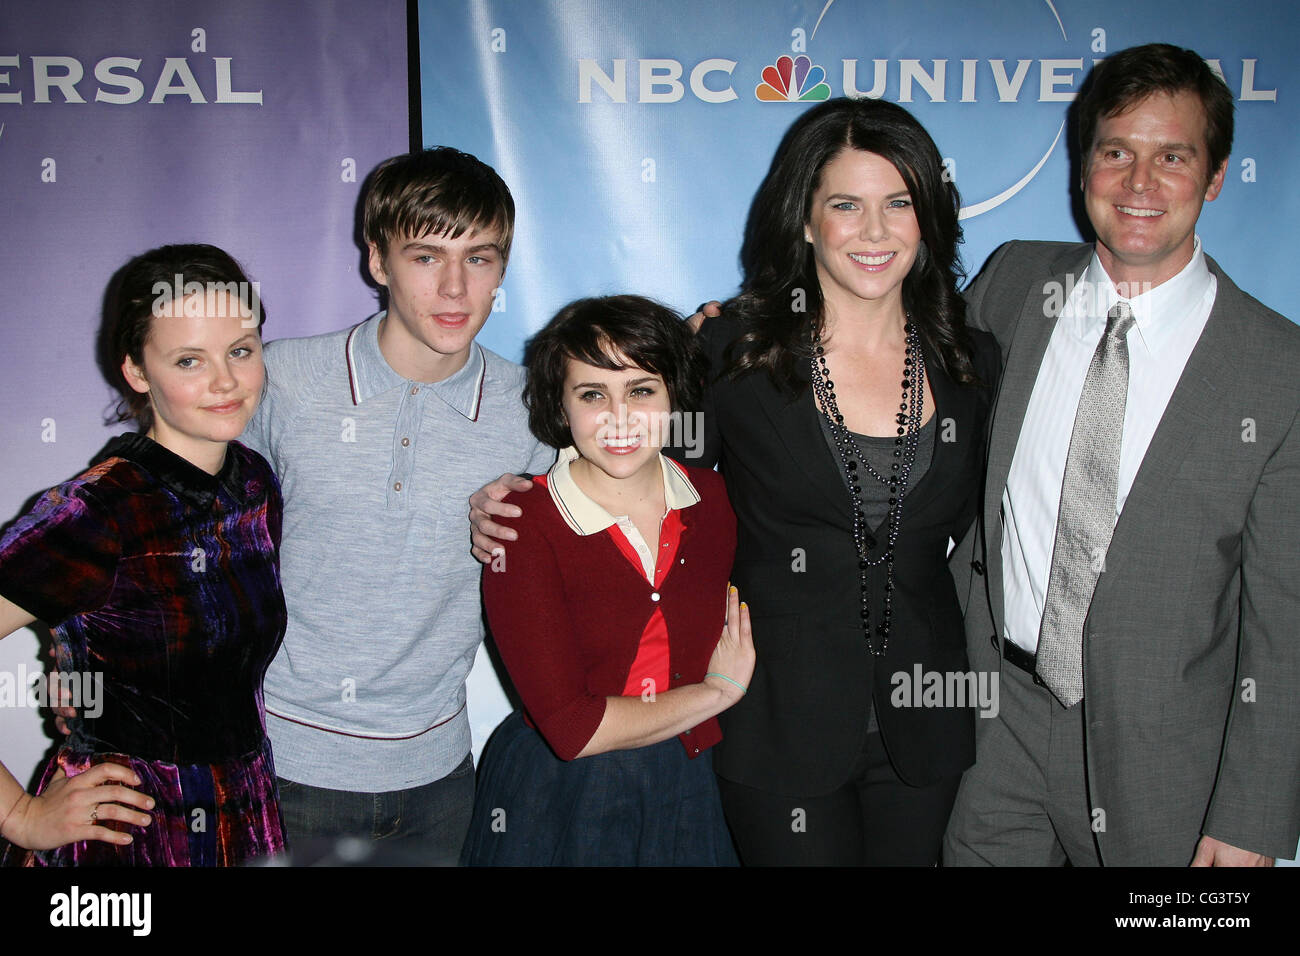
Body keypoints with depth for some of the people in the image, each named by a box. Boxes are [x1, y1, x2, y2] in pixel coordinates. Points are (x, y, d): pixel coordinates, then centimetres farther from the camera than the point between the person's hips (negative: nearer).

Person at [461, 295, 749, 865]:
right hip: (558, 800, -3)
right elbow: (572, 729, -21)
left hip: (685, 792, 4)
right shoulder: (523, 526, -17)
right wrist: (716, 692, -11)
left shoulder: (713, 499, -4)